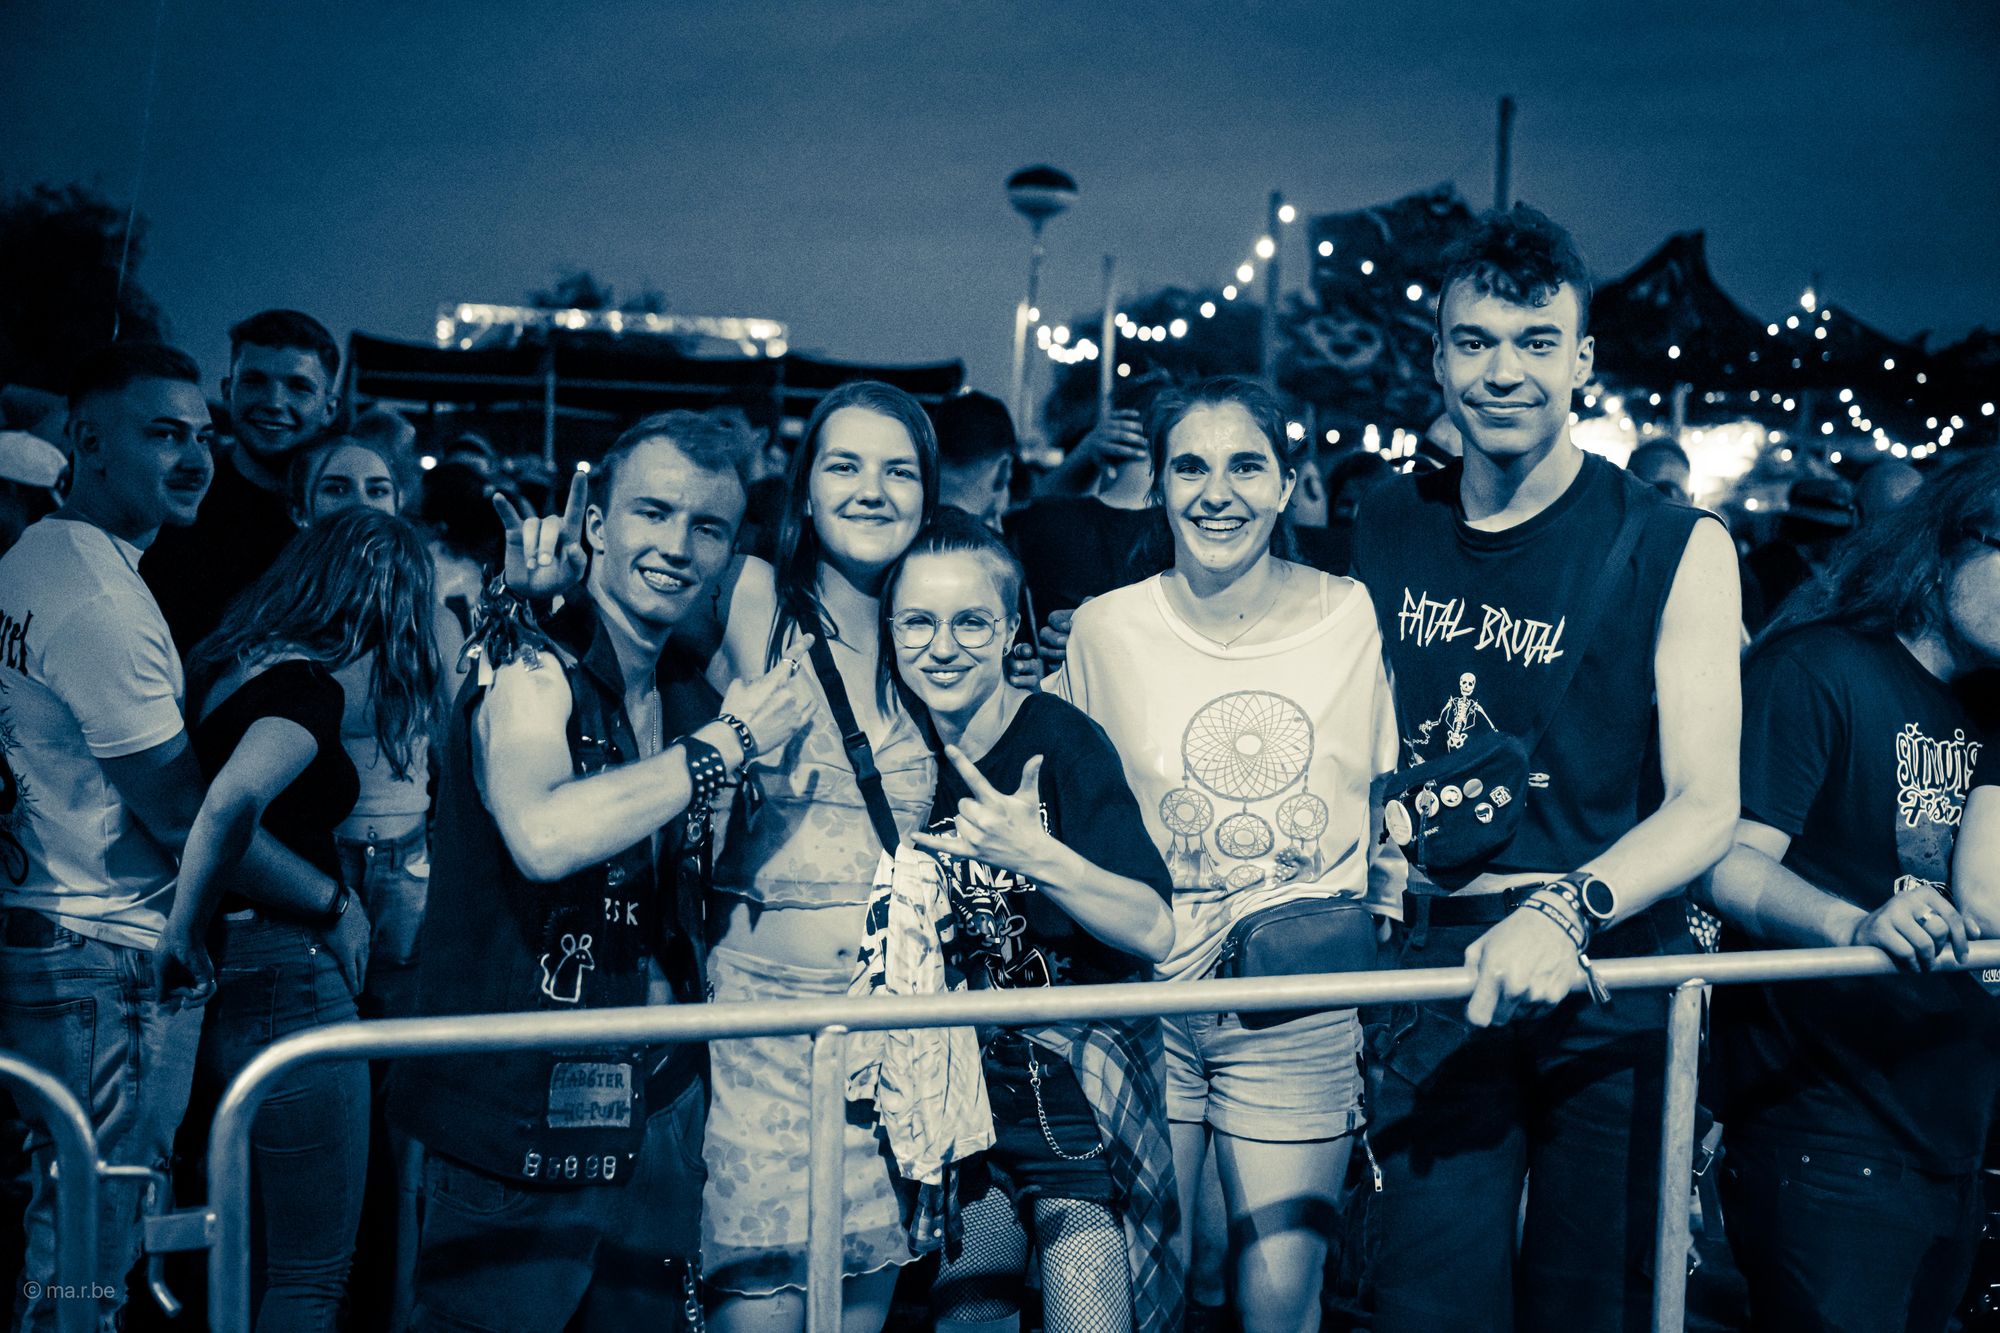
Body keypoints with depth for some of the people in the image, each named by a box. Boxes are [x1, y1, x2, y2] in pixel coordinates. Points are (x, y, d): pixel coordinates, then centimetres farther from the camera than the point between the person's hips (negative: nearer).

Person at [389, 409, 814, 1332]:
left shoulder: (694, 693, 7)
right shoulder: (529, 668, -14)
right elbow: (544, 835, -34)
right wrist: (729, 740, -24)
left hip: (657, 1110, 7)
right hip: (521, 1115, -7)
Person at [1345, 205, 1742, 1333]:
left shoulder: (1676, 549, -4)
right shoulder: (1388, 530, 7)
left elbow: (1707, 804, -12)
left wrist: (1568, 912, -29)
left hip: (1611, 969, -1)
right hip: (1440, 965, 2)